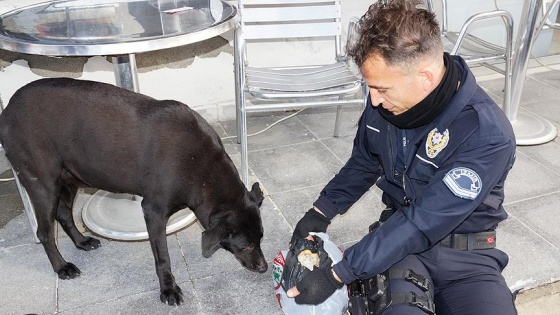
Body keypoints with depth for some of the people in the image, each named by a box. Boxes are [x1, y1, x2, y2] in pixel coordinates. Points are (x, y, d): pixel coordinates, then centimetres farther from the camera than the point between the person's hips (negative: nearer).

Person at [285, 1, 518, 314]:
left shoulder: (488, 135, -26)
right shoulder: (384, 101, -9)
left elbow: (422, 224, -26)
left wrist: (336, 276, -25)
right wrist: (321, 212, 1)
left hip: (467, 254, -1)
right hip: (400, 235, 2)